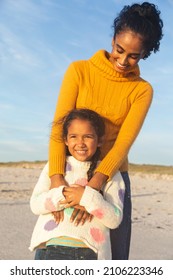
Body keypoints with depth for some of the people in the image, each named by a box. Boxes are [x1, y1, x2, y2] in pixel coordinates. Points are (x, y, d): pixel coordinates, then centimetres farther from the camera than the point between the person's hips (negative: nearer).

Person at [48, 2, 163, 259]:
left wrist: (95, 184, -30)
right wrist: (56, 177, -26)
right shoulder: (79, 71, -7)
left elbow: (124, 143, -15)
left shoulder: (142, 90, -5)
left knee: (115, 257, 2)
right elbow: (59, 127, -13)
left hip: (112, 178, 1)